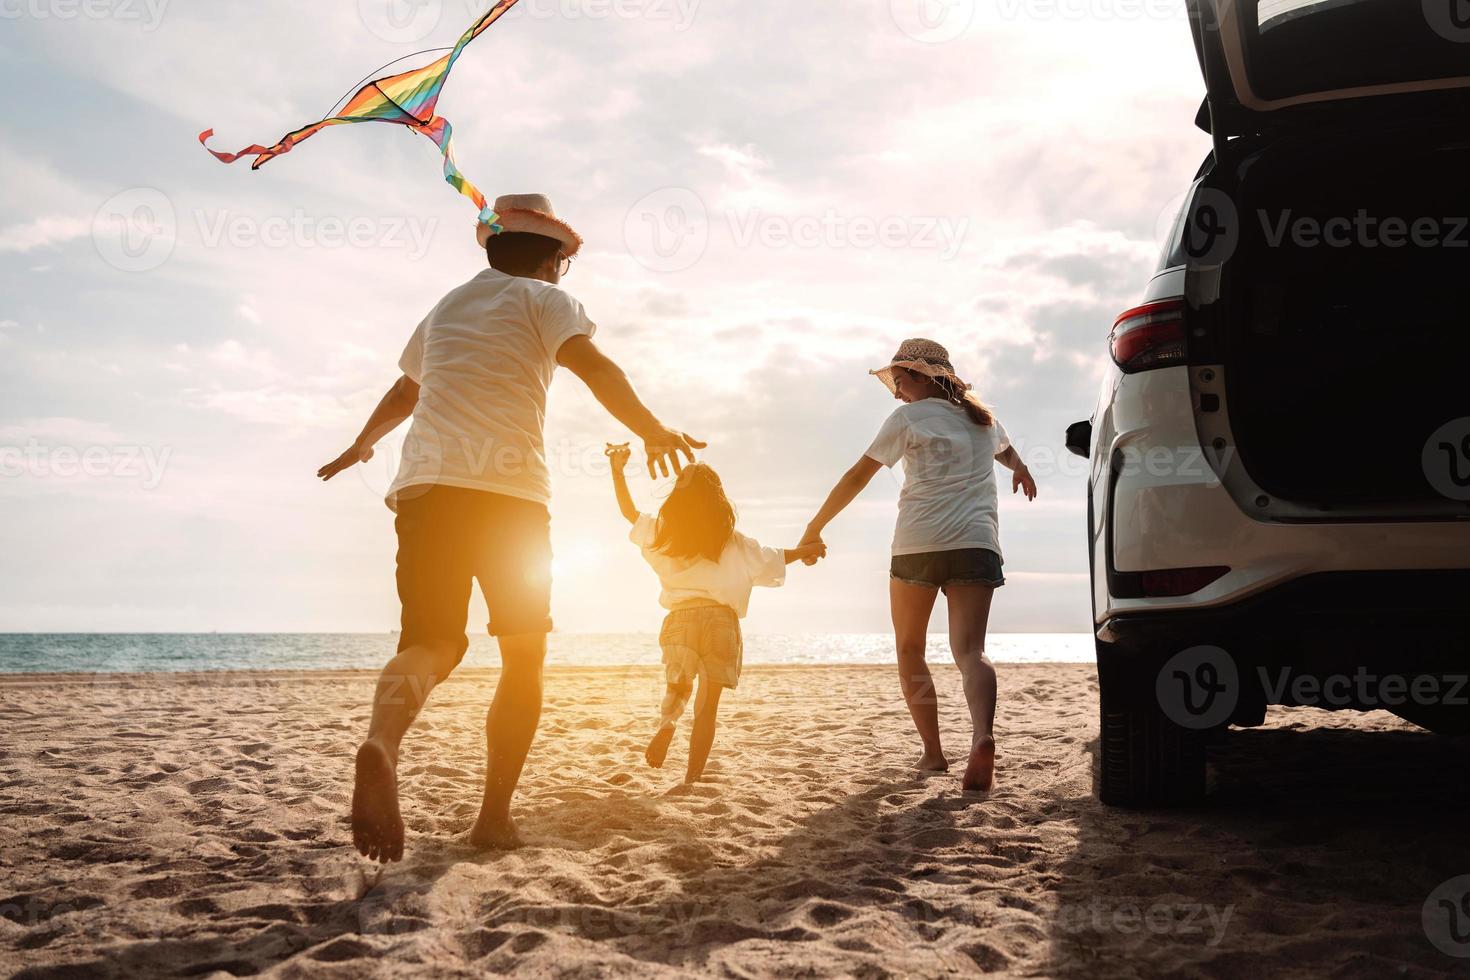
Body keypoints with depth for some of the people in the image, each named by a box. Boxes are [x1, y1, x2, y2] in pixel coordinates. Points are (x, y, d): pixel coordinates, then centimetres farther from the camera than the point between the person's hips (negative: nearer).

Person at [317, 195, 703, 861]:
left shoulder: (446, 307, 27)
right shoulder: (545, 299, 10)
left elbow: (403, 392, 41)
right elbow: (592, 364, -11)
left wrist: (362, 445, 57)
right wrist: (649, 427, -21)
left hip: (424, 487, 4)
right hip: (509, 491, -4)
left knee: (431, 642, 0)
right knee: (524, 659, 10)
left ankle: (382, 742, -34)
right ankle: (495, 816, 6)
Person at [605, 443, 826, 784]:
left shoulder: (663, 532, 6)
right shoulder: (731, 541, 6)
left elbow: (629, 511, 16)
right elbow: (772, 559, 16)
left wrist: (618, 469, 21)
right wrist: (807, 549, 33)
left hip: (681, 618, 1)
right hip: (721, 619, -1)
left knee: (677, 686, 19)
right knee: (707, 706, 5)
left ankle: (666, 722, -16)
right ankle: (692, 778, 0)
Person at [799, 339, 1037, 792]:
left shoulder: (909, 417, 3)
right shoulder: (983, 418, 21)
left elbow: (858, 476, 0)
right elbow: (1006, 450, 44)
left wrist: (815, 528, 7)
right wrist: (1020, 469, 67)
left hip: (919, 543, -4)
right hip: (977, 543, 4)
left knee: (910, 650, 13)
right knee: (969, 649, -8)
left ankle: (933, 752, 10)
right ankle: (983, 736, -35)